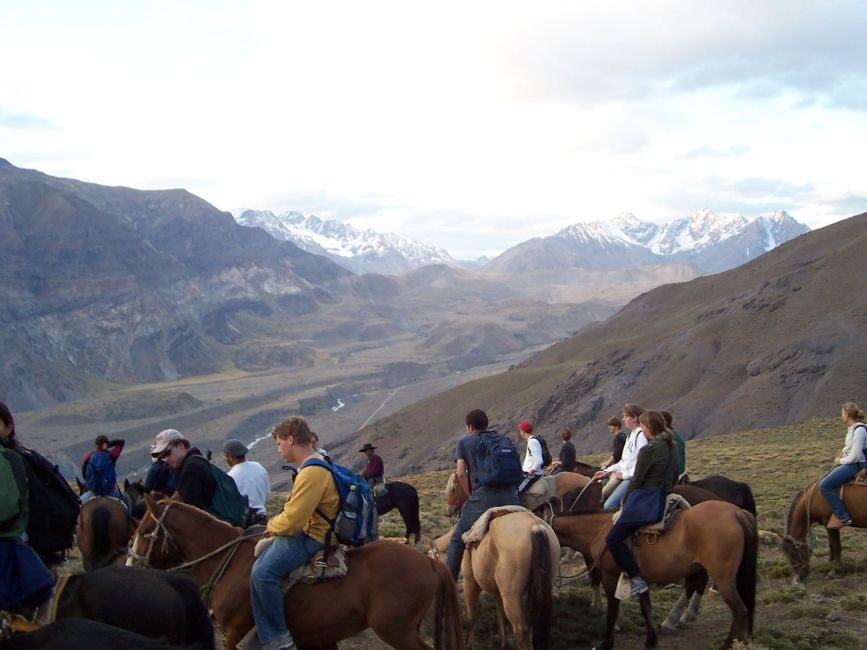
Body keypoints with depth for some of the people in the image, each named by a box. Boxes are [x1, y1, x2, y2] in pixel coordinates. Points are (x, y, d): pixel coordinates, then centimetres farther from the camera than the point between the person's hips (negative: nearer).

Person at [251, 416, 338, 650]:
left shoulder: (311, 473, -23)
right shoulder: (318, 463, 12)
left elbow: (291, 521, -23)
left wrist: (272, 526, -3)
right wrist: (276, 523, 13)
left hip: (309, 538, -12)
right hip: (306, 529, 12)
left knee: (263, 572, -26)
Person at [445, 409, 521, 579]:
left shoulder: (464, 442, 11)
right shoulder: (504, 439, 21)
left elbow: (461, 473, 0)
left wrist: (470, 494, 10)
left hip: (482, 496, -3)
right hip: (511, 495, 3)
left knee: (457, 539, 10)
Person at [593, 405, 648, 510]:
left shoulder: (641, 435, -13)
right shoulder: (631, 436, 18)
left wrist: (625, 474, -15)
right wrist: (606, 471, 17)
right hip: (624, 476, 10)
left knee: (609, 505, -19)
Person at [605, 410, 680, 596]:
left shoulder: (649, 449, -15)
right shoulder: (672, 447, 10)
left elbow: (637, 480, -11)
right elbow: (674, 476, 18)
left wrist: (624, 501, 2)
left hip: (646, 502, -10)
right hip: (665, 500, 10)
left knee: (613, 539, -7)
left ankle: (636, 579, -13)